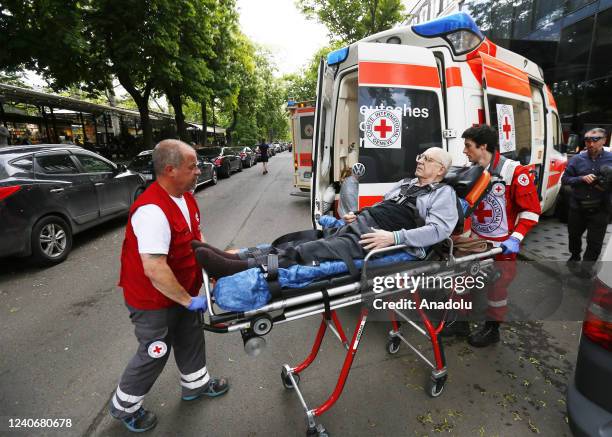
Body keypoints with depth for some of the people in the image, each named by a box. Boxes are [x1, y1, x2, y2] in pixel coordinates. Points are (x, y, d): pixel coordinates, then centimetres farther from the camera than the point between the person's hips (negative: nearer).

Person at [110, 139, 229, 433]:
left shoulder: (185, 196, -2)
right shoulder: (152, 210, -33)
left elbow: (195, 237, 10)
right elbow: (154, 269, -35)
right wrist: (188, 300, -24)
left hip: (183, 291, 8)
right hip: (154, 299, -8)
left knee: (190, 337, 23)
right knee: (155, 353, 12)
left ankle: (196, 383, 48)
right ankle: (124, 406, 40)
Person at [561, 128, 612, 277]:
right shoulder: (577, 159, -1)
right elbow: (565, 179, 0)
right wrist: (582, 178, -17)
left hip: (600, 209, -1)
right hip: (577, 207, 1)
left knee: (595, 241, 4)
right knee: (574, 235, 20)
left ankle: (586, 268, 22)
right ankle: (574, 257, 45)